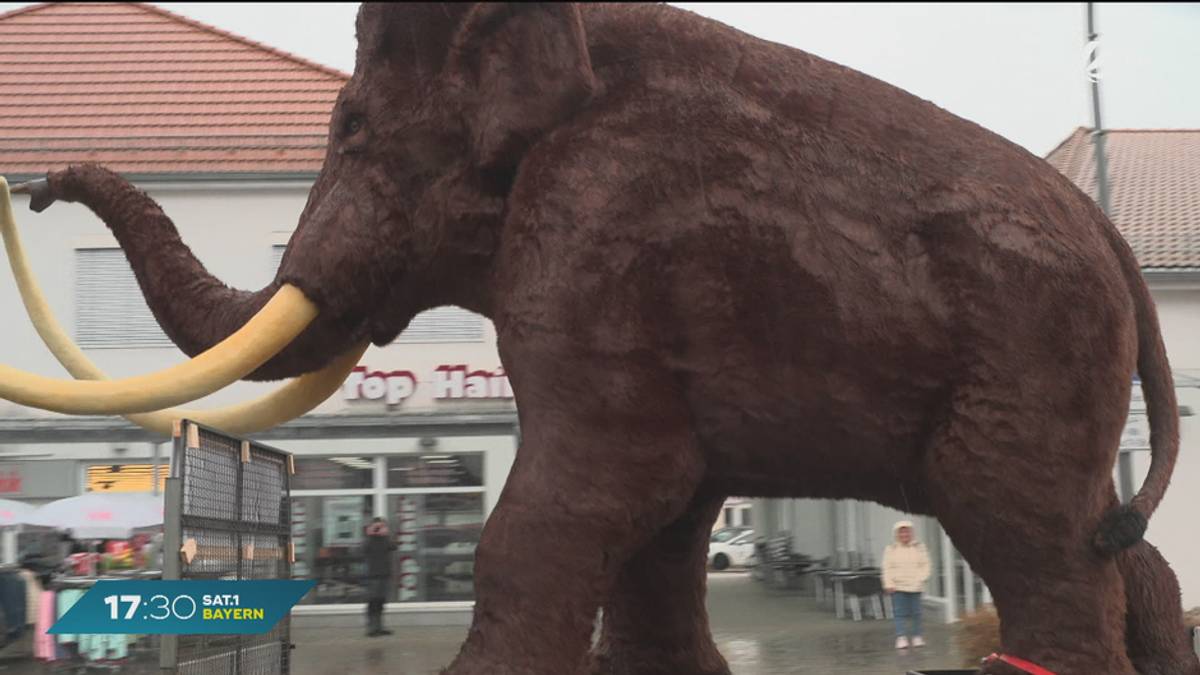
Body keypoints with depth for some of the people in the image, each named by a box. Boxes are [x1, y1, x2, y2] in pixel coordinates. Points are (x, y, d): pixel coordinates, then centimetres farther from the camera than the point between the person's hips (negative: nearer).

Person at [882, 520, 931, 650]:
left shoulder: (919, 548, 9)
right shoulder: (891, 549, 6)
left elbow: (925, 566, 8)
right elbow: (887, 568, 4)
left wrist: (920, 579, -6)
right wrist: (889, 585, -5)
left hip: (915, 586, 1)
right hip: (897, 587, -1)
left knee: (915, 613, 2)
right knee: (900, 613, -6)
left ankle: (917, 637, 12)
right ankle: (901, 638, -5)